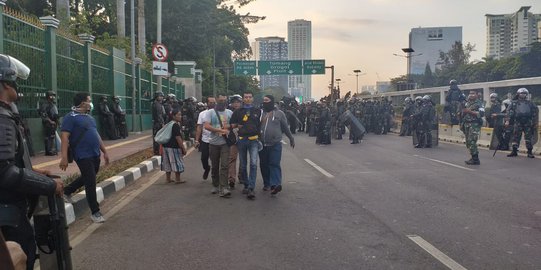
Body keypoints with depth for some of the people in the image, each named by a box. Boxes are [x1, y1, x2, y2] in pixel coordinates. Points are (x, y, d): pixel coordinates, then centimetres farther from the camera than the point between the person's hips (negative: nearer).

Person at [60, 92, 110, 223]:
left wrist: (105, 152, 20)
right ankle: (95, 212, 6)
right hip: (83, 156, -8)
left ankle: (67, 191, 43)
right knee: (91, 183, -5)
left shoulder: (89, 117, 16)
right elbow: (64, 137, -17)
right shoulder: (70, 117, -10)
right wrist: (64, 157, -24)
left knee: (87, 178, 21)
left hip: (95, 154, 8)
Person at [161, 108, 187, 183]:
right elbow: (178, 138, -19)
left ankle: (168, 178, 21)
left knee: (168, 163, 14)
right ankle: (177, 179, 6)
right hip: (174, 147, -9)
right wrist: (183, 148, -15)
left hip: (167, 146, 9)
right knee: (177, 163, 0)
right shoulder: (176, 125, -16)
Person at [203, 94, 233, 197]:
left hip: (225, 143, 0)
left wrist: (228, 126, -9)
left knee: (224, 166, -10)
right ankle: (215, 186, 25)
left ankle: (223, 188, -13)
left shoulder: (229, 112, 10)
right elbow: (206, 126, -11)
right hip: (213, 143, 0)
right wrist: (220, 130, -16)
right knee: (215, 166, 10)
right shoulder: (210, 112, 2)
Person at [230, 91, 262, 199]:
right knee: (243, 165, 9)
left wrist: (260, 137, 4)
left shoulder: (258, 111, 9)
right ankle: (246, 185, 24)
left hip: (254, 140, -2)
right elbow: (232, 125, 13)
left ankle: (251, 189, -14)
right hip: (242, 140, 2)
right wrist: (238, 126, -6)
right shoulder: (238, 112, 10)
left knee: (253, 164, -14)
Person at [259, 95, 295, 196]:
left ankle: (275, 184, -16)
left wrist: (291, 139, 15)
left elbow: (286, 127, 10)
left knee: (274, 164, -11)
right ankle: (267, 184, 19)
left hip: (275, 144, -3)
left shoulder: (279, 113, 3)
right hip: (262, 144, 3)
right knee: (264, 165, 8)